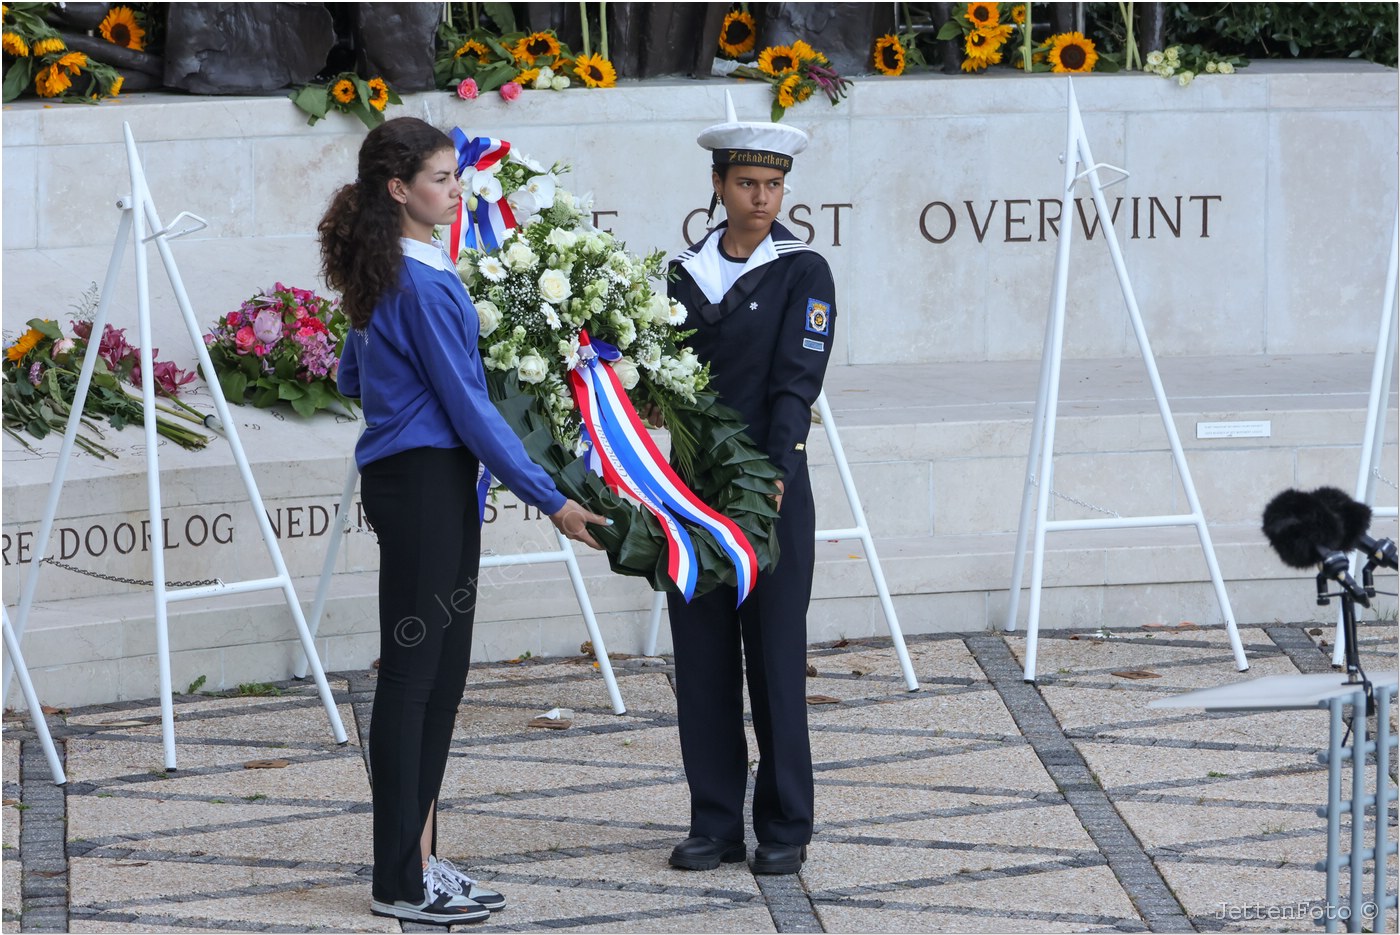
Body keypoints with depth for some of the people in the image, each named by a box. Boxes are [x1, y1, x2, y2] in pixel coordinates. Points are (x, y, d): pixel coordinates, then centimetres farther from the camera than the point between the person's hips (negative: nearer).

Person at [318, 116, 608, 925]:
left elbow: (352, 377, 24)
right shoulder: (422, 284, -17)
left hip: (417, 482, 10)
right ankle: (402, 881, 0)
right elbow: (468, 405, -17)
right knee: (414, 670, -5)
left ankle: (418, 857, 16)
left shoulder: (382, 276, 12)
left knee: (443, 672, 12)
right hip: (426, 483, -10)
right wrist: (553, 502, -14)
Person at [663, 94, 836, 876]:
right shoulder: (685, 273, 9)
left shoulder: (803, 272, -3)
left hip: (772, 488, -4)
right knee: (702, 661, 6)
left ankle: (785, 829, 9)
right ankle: (716, 825, 14)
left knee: (775, 659, 0)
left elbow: (796, 384, -11)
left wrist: (775, 475, -22)